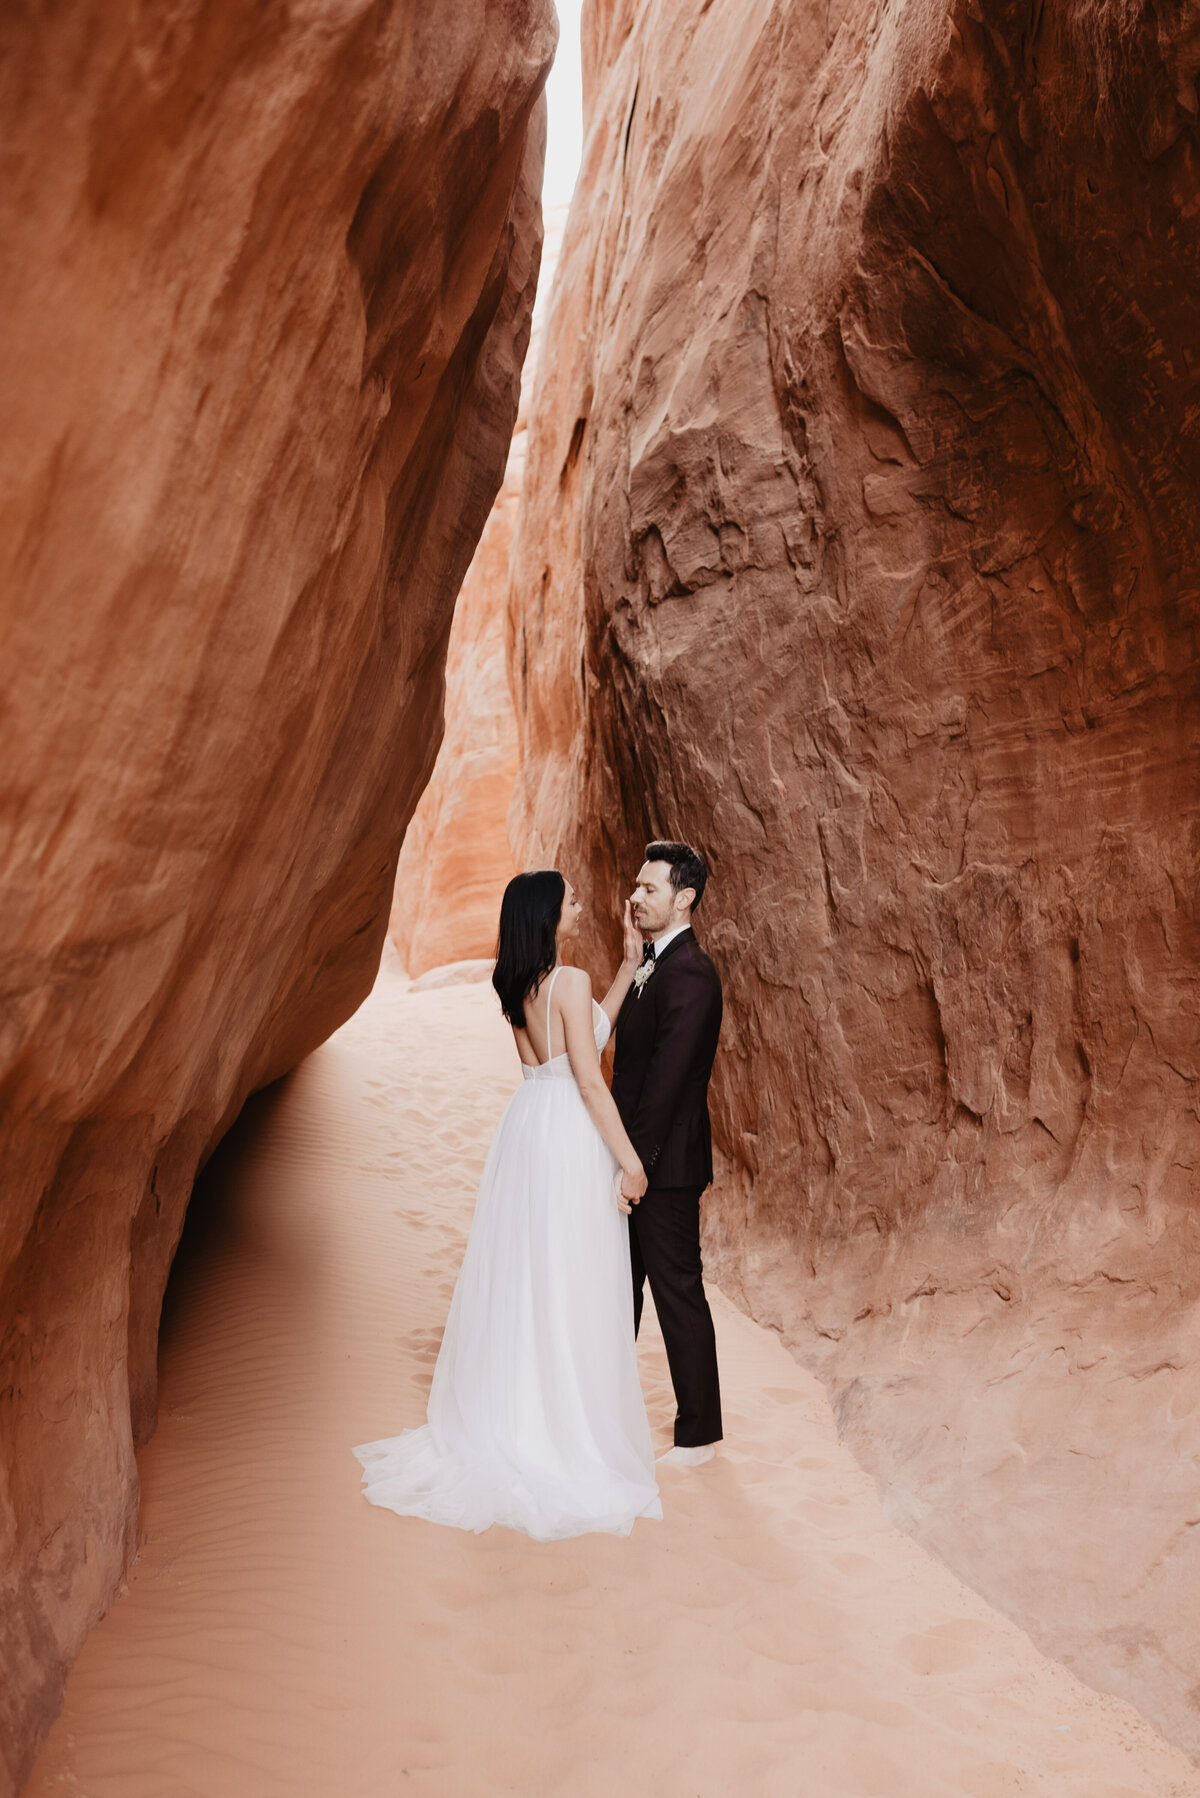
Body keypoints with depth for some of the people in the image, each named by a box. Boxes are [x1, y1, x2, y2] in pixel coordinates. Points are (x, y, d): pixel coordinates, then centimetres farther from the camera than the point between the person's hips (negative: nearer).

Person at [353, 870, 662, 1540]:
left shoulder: (518, 984, 7)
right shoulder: (570, 980, -17)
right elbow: (590, 1082, -17)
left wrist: (630, 964, 15)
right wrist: (630, 1158, -10)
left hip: (526, 1131, 8)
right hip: (571, 1140, -8)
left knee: (519, 1282, 17)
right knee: (569, 1291, 4)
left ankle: (508, 1424, 30)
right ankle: (571, 1438, 17)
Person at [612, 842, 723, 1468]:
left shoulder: (689, 974, -20)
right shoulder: (653, 965, 11)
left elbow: (667, 1078, -23)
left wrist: (636, 1166, -21)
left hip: (665, 1164, -10)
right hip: (637, 1159, 10)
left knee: (678, 1295, 4)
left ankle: (698, 1435, 21)